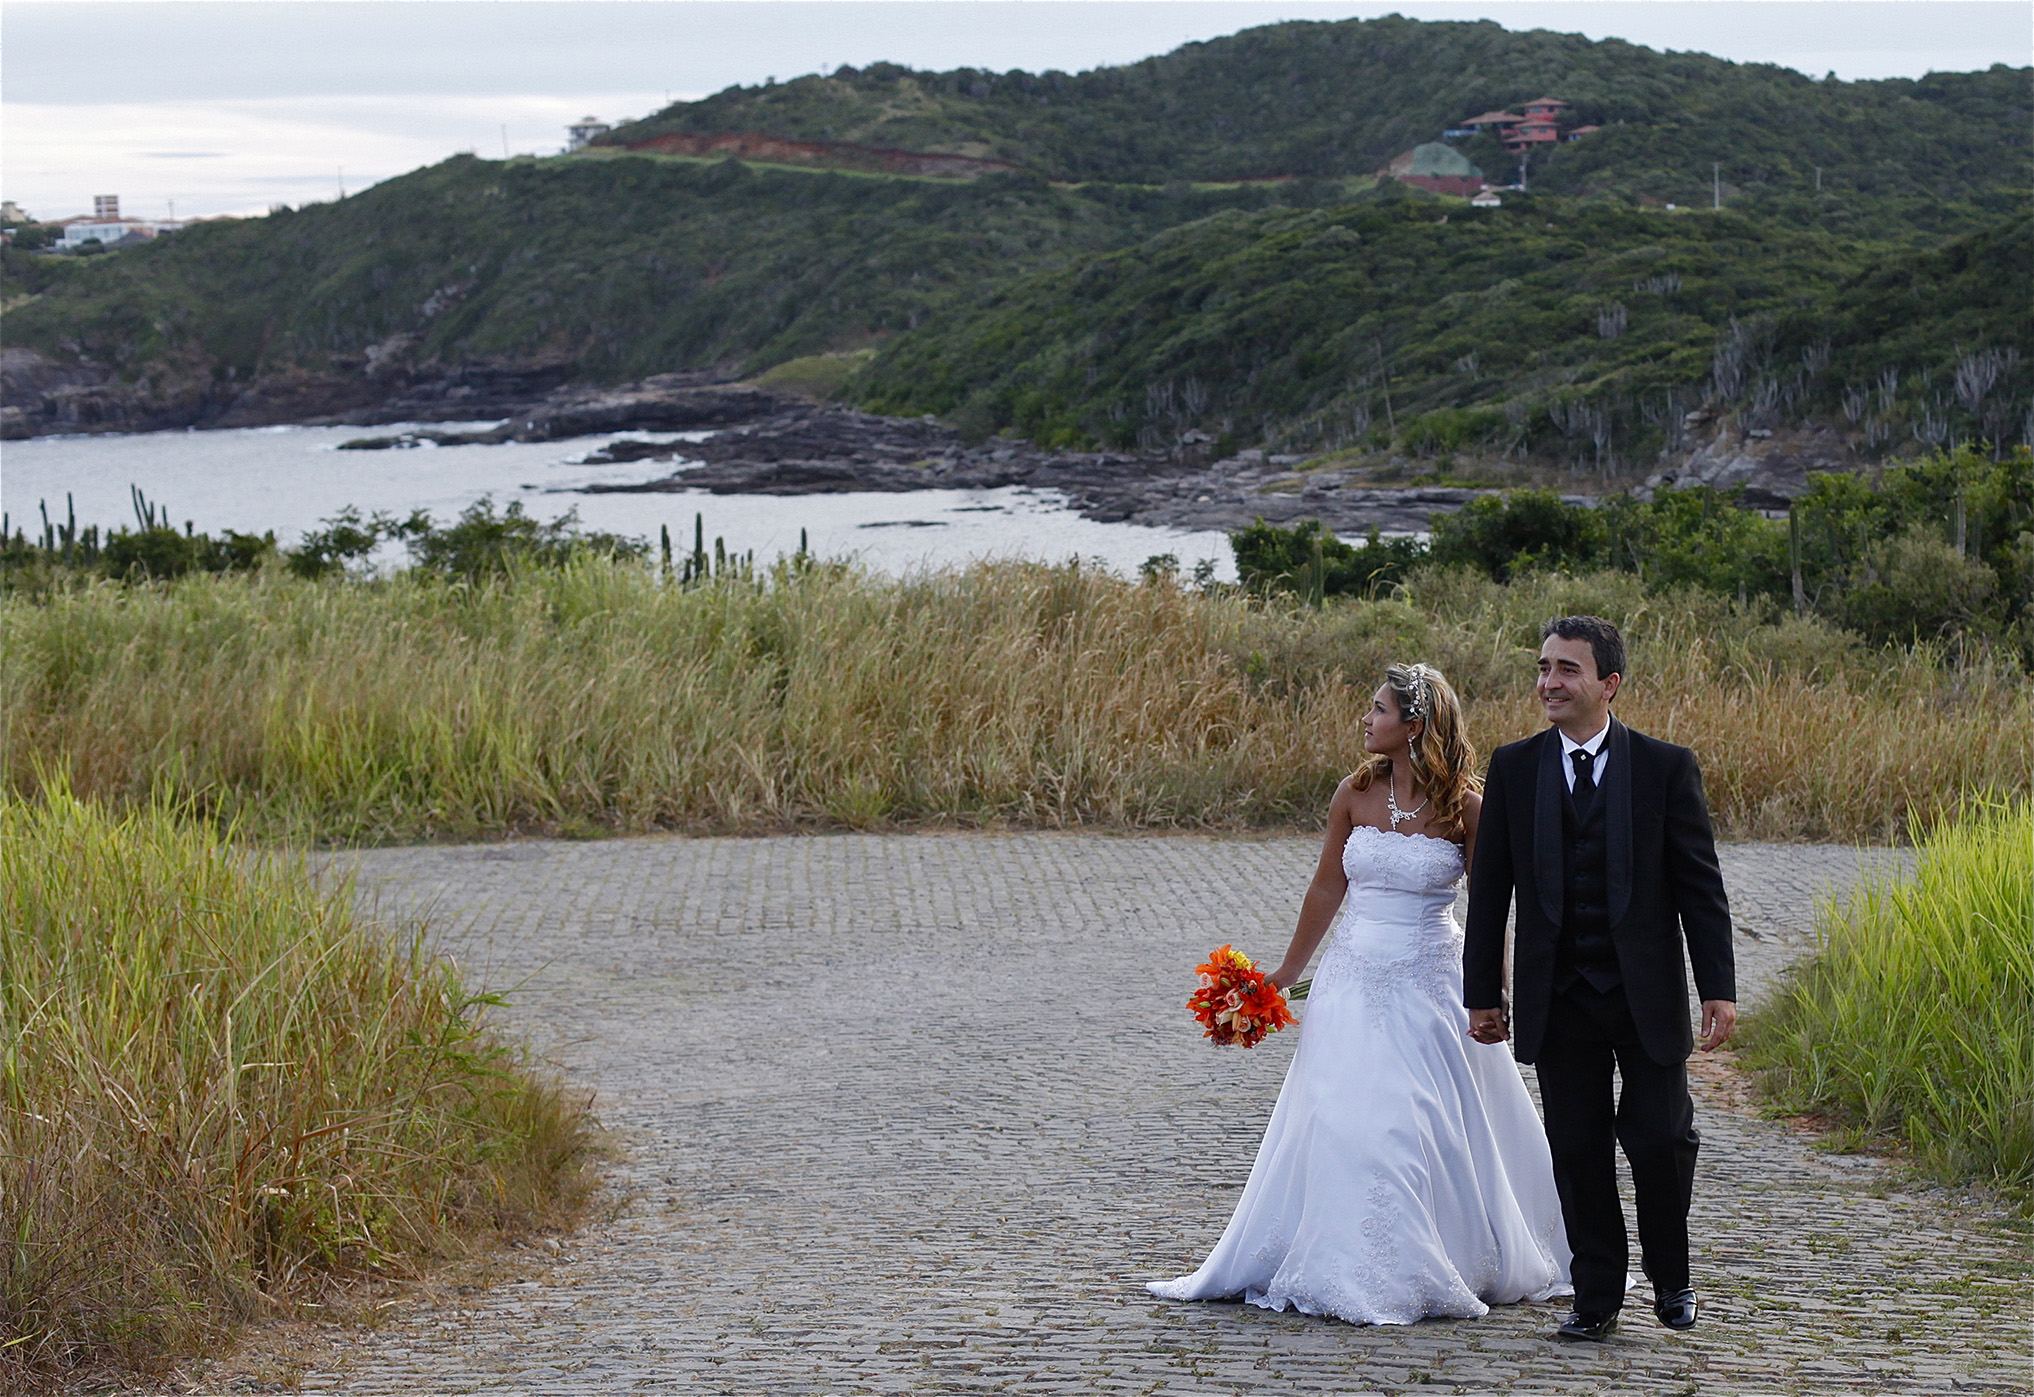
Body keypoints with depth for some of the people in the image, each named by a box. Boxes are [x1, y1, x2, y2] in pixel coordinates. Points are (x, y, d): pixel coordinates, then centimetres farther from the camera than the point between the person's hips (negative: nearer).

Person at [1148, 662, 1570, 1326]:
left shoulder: (1465, 808, -8)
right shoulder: (1355, 794, 1)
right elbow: (1327, 888, 11)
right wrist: (1287, 972, 16)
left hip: (1430, 984, -3)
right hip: (1355, 977, 3)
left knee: (1426, 1126, -3)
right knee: (1341, 1122, -1)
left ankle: (1441, 1269, 16)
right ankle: (1348, 1268, 13)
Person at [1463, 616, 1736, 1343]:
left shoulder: (1666, 767, -2)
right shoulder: (1513, 769, 3)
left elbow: (1700, 886, -2)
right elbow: (1489, 889, 6)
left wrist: (1718, 987, -8)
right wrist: (1481, 993, 5)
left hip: (1646, 993, -2)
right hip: (1558, 999, 2)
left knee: (1659, 1138, -4)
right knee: (1578, 1151, 4)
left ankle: (1670, 1276, 21)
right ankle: (1597, 1298, 16)